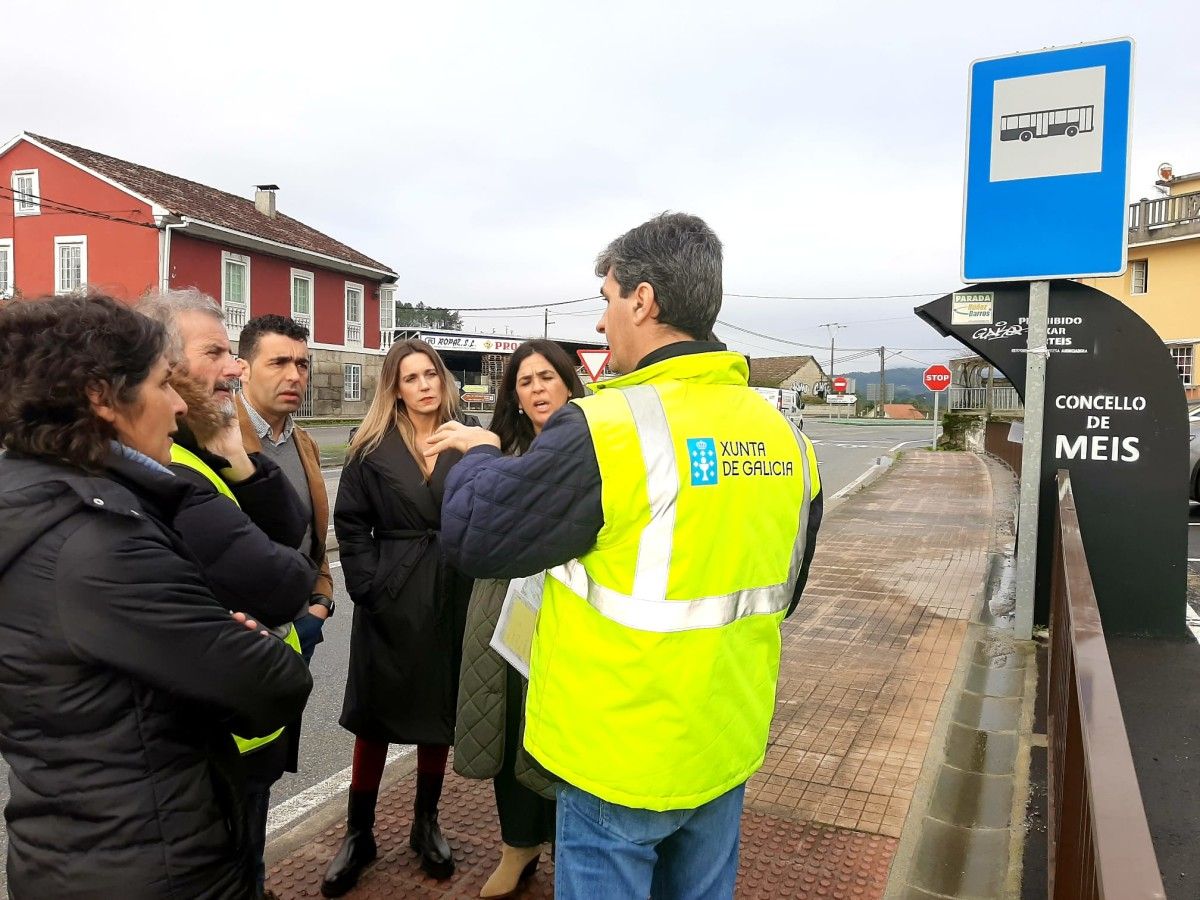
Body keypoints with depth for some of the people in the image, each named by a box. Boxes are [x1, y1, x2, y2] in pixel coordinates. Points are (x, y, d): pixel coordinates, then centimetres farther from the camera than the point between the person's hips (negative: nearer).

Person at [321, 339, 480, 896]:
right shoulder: (372, 447, 0)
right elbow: (350, 525, -2)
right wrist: (368, 587, -10)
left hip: (453, 595, 1)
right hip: (389, 598, -1)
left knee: (440, 711, 13)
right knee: (374, 715, 9)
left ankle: (426, 824, 31)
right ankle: (358, 834, 25)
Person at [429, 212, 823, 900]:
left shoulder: (606, 430, -24)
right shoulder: (785, 438, -2)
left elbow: (474, 539, -15)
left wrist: (479, 455, 3)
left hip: (622, 758, -6)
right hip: (729, 747, 7)